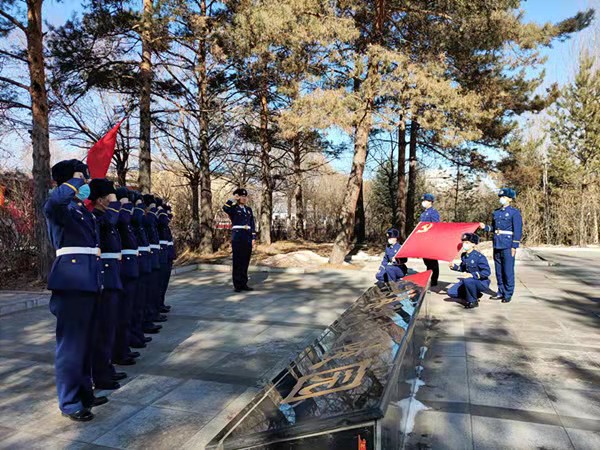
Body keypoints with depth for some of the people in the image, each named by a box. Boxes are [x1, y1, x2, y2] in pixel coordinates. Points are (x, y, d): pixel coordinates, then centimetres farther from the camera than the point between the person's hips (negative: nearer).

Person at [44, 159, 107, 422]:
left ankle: (84, 393, 30)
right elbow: (52, 202, -33)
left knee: (85, 340, 16)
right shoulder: (61, 208, -8)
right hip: (71, 280, -9)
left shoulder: (84, 210, 16)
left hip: (88, 279, 9)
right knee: (71, 342, 0)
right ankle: (69, 403, 13)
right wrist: (75, 182, -20)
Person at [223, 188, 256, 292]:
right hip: (237, 238, -5)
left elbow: (252, 224, 15)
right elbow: (225, 208, -23)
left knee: (245, 261, 7)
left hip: (248, 238, 5)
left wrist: (253, 238, 8)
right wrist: (233, 199, -11)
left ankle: (244, 284, 14)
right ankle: (237, 285, 5)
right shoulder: (233, 208, 1)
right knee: (237, 262, -1)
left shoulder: (249, 209, 16)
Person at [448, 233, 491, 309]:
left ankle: (473, 301, -14)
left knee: (467, 281, -40)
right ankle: (475, 295, 13)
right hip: (470, 281, 8)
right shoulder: (463, 256, 3)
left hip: (482, 283, -7)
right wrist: (454, 267, -1)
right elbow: (462, 268, 18)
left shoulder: (479, 257, -20)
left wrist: (473, 275, -32)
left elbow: (487, 272, -24)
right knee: (451, 292, -5)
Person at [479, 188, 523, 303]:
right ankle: (501, 292, 21)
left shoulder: (514, 212, -4)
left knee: (508, 270, -2)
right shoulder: (496, 212, 14)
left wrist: (514, 246, -13)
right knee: (498, 270, 11)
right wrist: (485, 227, 1)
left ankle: (508, 294, 7)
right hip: (497, 245, 6)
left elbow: (518, 230, -8)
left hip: (508, 245, -6)